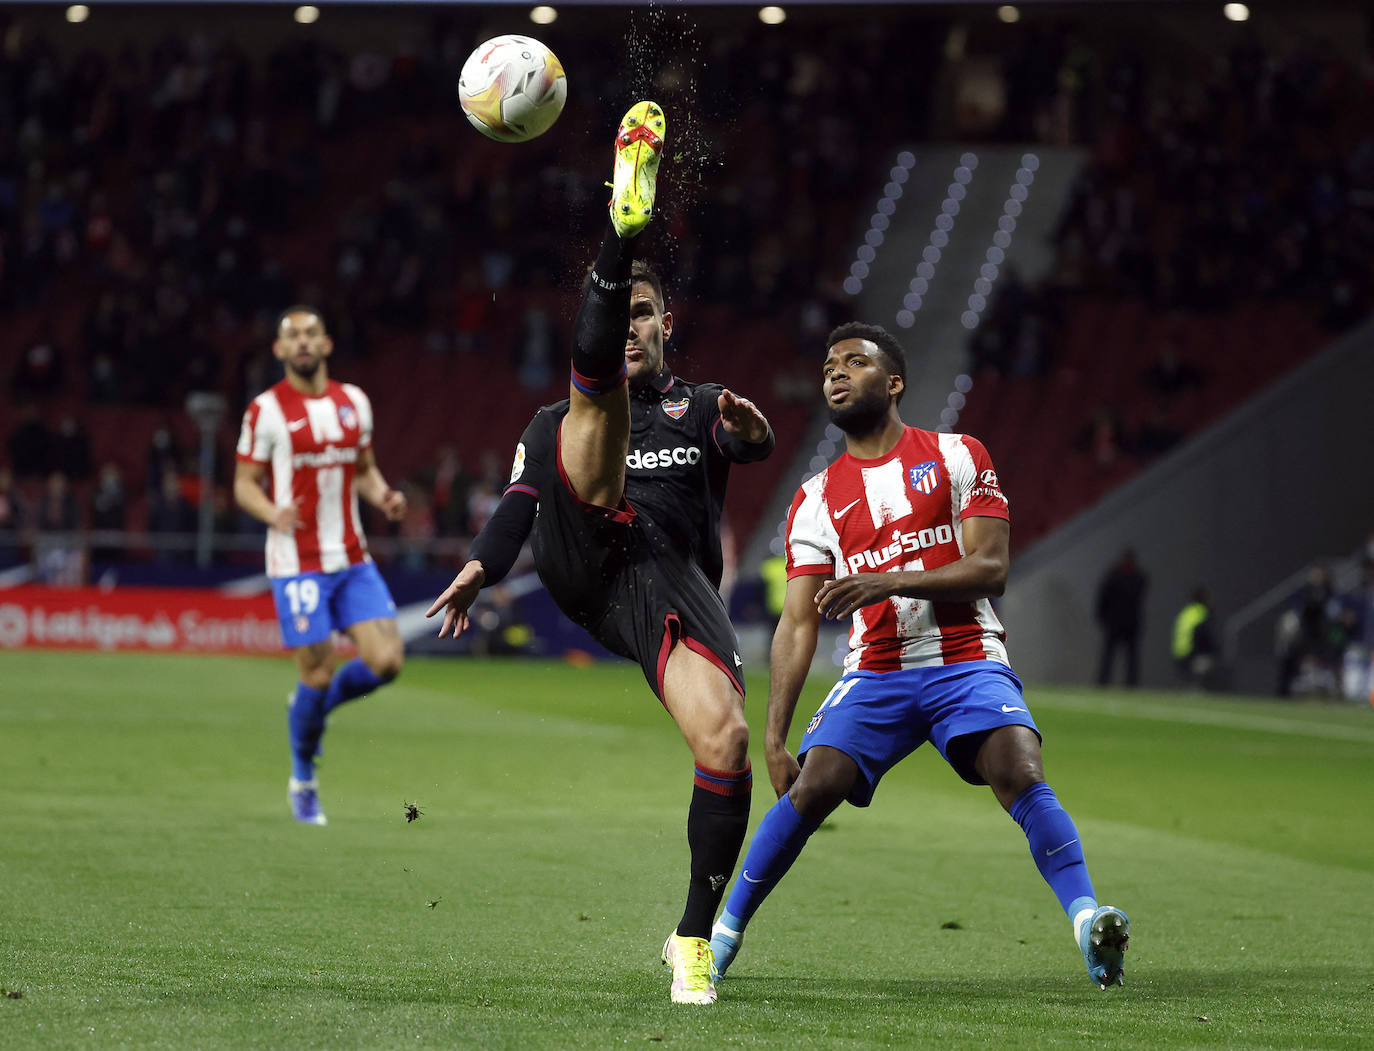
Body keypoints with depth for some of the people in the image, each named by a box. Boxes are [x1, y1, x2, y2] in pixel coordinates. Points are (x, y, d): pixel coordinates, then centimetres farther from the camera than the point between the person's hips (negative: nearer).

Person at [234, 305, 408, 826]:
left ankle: (313, 707, 23)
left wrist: (384, 497, -2)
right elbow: (244, 484, -2)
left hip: (353, 559, 5)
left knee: (386, 660, -8)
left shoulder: (354, 402, 9)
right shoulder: (266, 411, -5)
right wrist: (273, 514, -22)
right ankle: (303, 782, 18)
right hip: (297, 562, -5)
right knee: (318, 673, -5)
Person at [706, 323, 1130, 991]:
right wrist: (773, 737, -3)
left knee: (1022, 777, -26)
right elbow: (799, 624, 7)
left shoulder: (958, 458, 5)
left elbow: (990, 570, -6)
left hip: (967, 664, -2)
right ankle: (725, 929, 2)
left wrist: (890, 582, -20)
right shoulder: (816, 500, 11)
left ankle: (1088, 920, -32)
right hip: (876, 674, 2)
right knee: (809, 791, -15)